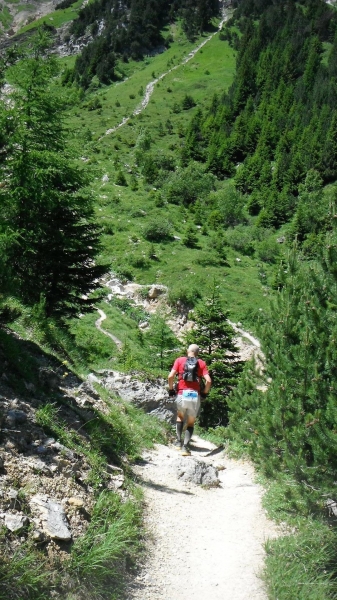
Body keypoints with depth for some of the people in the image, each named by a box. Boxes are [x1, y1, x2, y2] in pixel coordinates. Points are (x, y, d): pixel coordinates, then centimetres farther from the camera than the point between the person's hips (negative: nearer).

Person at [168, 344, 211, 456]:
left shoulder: (179, 360, 7)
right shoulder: (201, 363, 8)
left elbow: (171, 376, -5)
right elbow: (208, 380, -4)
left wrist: (171, 389, 8)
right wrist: (204, 393, 10)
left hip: (181, 395, 0)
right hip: (195, 396, 0)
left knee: (180, 417, 28)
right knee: (191, 423, 16)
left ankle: (178, 441, 19)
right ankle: (185, 446, 1)